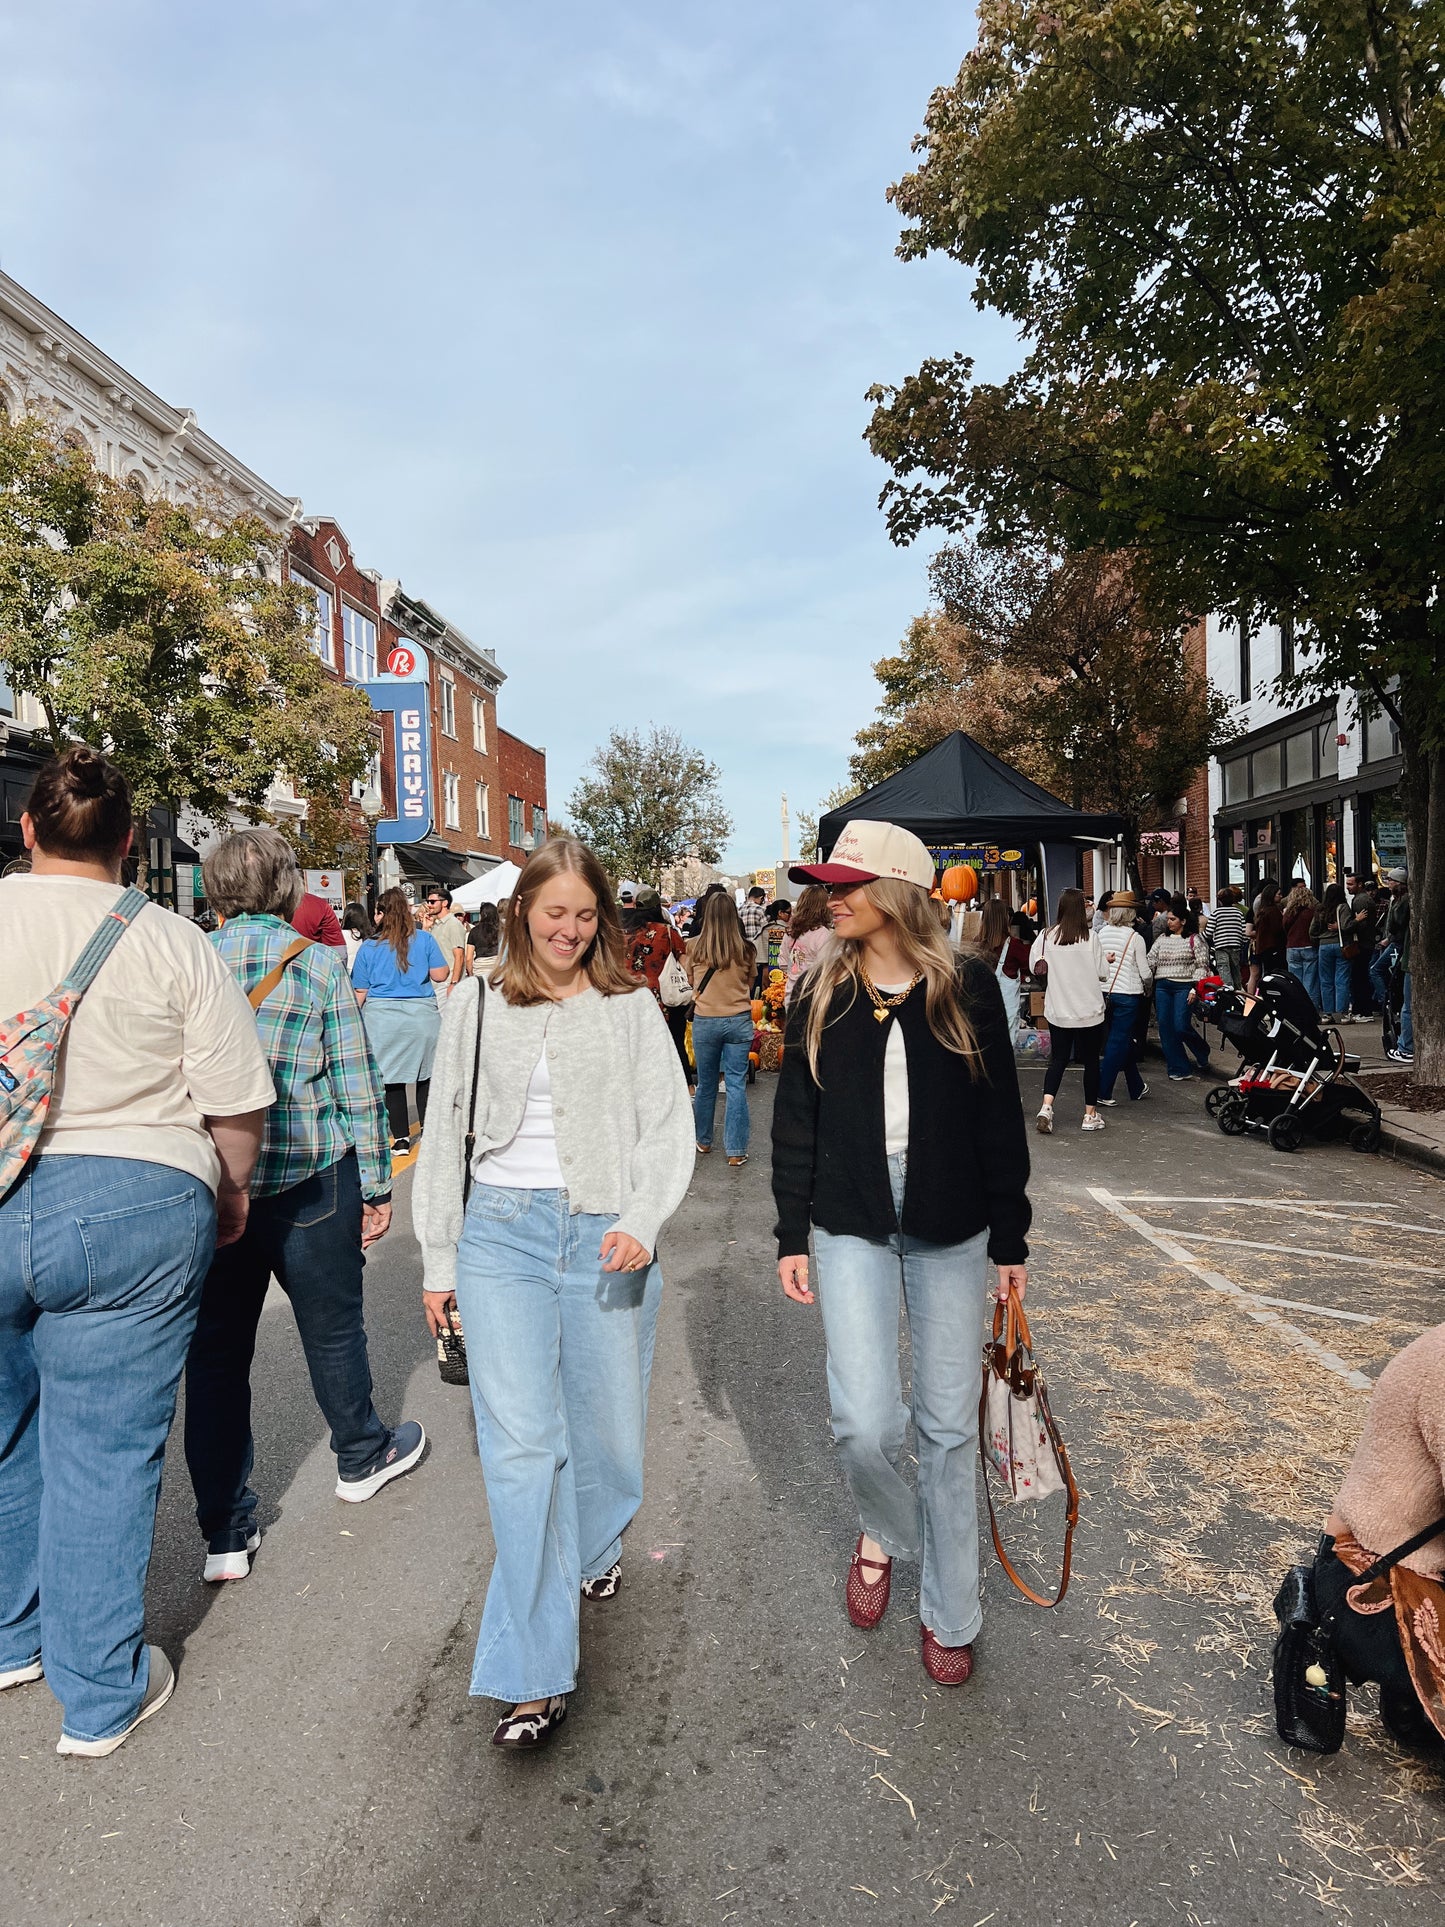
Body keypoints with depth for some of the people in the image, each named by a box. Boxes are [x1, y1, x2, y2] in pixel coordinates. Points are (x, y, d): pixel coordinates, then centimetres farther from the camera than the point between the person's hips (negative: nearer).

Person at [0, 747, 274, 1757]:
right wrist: (230, 1192, 12)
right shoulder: (176, 944, -6)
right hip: (133, 1208, -2)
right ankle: (100, 1695, 23)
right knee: (105, 1452, 9)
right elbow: (238, 1105, -5)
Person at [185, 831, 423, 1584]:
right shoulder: (320, 965, -7)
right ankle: (361, 1456, 40)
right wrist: (377, 1184, 2)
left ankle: (226, 1533, 19)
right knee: (332, 1328, 17)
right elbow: (358, 1088, -8)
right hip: (311, 1179, -2)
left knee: (216, 1351, 11)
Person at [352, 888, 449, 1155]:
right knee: (426, 1073, 13)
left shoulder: (368, 947, 0)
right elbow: (440, 974, 0)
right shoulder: (424, 939, -1)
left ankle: (401, 1139, 10)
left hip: (381, 1017, 0)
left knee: (391, 1077, 6)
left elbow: (360, 992, 2)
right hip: (421, 1015, 0)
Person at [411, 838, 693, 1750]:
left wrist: (642, 1220, -16)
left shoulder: (631, 1008, 4)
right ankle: (538, 1678, 4)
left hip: (607, 1237, 1)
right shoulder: (478, 1004, 7)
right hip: (503, 1231, 0)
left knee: (607, 1424, 13)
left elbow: (669, 1126, 0)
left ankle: (593, 1550, 46)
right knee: (521, 1443, -5)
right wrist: (439, 1259, 10)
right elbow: (447, 1133, 11)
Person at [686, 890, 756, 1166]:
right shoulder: (745, 949, -7)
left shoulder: (695, 947, -8)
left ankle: (703, 1141, 30)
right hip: (739, 1021, 0)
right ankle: (736, 1150, 6)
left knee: (705, 1084, 15)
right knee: (736, 1085, 4)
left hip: (705, 1021, 0)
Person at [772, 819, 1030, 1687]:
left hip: (950, 1228, 0)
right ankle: (883, 1531, 28)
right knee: (865, 1422, -8)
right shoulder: (825, 991, 2)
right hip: (852, 1223, 1)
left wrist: (1011, 1238, 3)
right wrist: (792, 1236, 2)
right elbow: (797, 1121, 4)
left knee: (950, 1425, 8)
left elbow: (1000, 1119, 1)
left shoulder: (967, 986, -3)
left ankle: (949, 1615, 29)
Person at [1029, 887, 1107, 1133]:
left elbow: (1036, 968, 1)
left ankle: (1046, 1106, -7)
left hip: (1058, 1010, 2)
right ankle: (1090, 1114, 18)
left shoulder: (1046, 936, -6)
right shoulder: (1090, 937, -12)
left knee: (1058, 1060, 11)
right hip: (1089, 1009, -2)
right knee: (1091, 1061, 11)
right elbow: (1101, 972, -7)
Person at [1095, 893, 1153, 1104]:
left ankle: (1137, 1088, 28)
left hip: (1105, 992, 5)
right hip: (1127, 994, -5)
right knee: (1117, 1043, 1)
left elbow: (1096, 966, 4)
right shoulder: (1135, 937, -10)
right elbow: (1145, 973, -5)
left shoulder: (1101, 934, 1)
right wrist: (1147, 988, 14)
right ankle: (1103, 1092, -1)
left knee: (1126, 1041, 17)